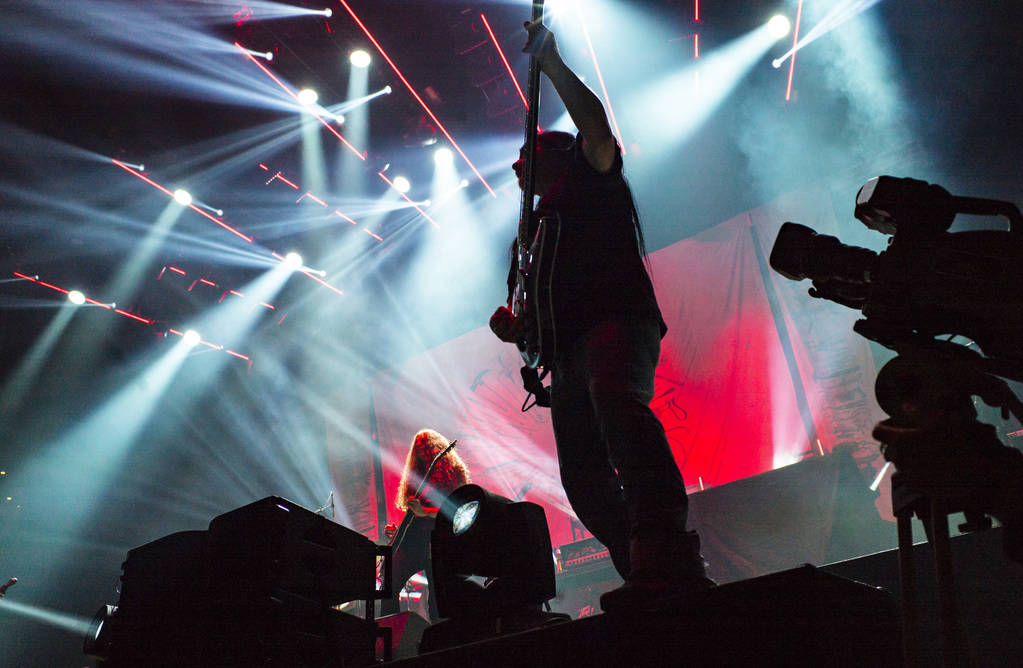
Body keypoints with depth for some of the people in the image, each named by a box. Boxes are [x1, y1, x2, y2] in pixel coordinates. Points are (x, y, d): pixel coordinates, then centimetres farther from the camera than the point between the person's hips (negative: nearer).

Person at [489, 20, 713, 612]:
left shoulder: (594, 182, 18)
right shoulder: (531, 232, 35)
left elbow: (594, 124, -3)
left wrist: (551, 63, -1)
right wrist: (512, 323, 10)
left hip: (616, 323, -8)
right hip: (567, 351, 9)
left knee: (614, 398, -39)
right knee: (584, 477, -4)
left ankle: (669, 550, -53)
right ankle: (649, 579, -1)